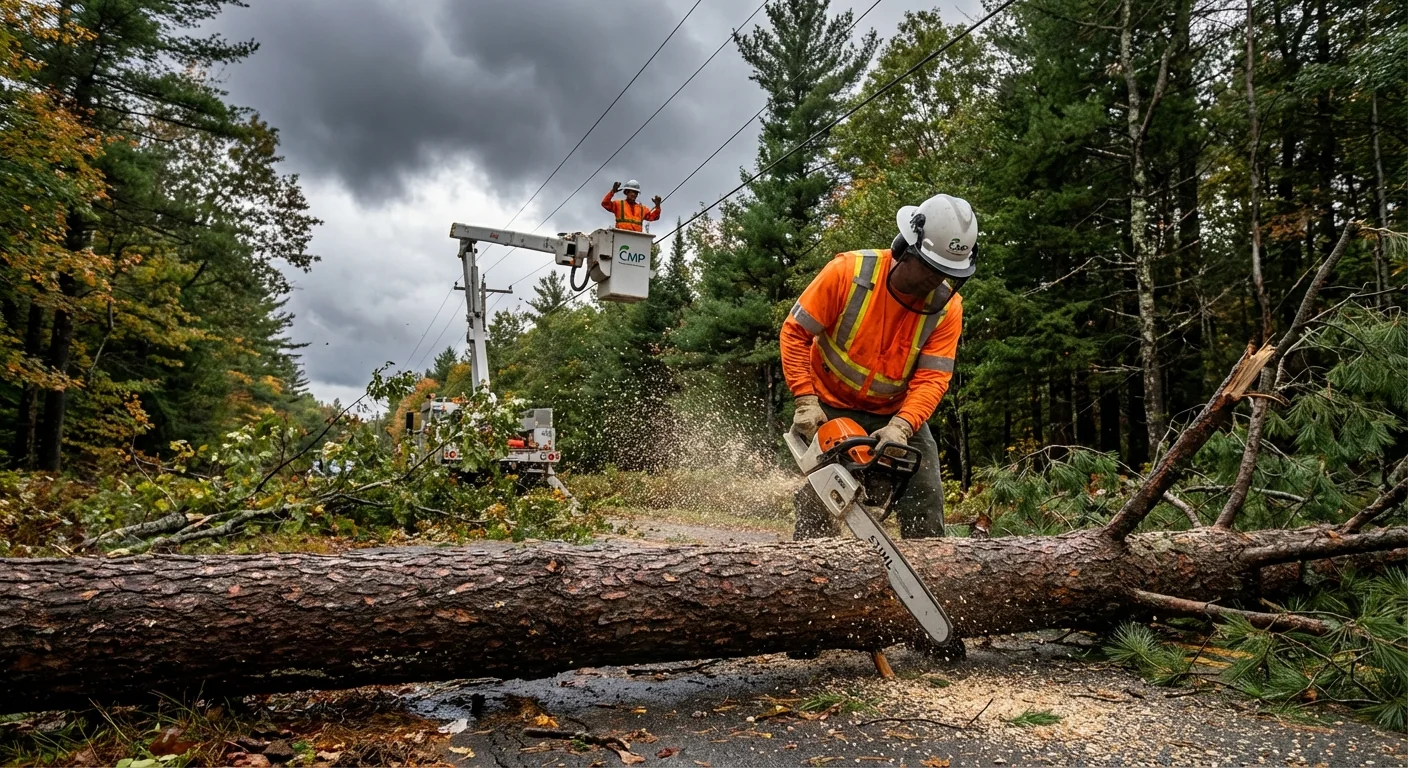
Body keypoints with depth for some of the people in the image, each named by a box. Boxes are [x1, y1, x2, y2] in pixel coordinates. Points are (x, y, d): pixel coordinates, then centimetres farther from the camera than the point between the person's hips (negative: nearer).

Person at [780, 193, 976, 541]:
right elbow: (795, 332, -17)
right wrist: (806, 401, -24)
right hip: (831, 407, -2)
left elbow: (932, 379, -19)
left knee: (926, 501, -1)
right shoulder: (848, 271, -23)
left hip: (898, 413, 3)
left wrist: (900, 427, -37)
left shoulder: (947, 306, -16)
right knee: (818, 500, -8)